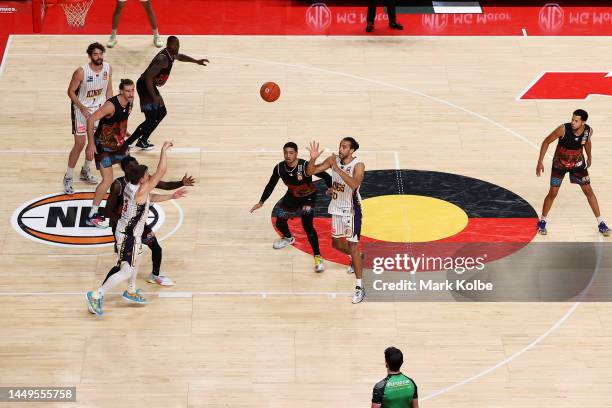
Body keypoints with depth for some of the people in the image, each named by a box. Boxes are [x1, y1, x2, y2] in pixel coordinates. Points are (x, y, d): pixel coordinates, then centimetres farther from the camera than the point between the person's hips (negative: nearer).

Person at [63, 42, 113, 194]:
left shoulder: (108, 68, -10)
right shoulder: (81, 72, -25)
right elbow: (71, 92, -16)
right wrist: (82, 108, -25)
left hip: (98, 108, 5)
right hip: (81, 108, -5)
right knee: (79, 145, -6)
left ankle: (86, 171, 37)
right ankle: (68, 178, 6)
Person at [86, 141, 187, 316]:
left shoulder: (132, 186, -1)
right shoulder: (140, 190, -29)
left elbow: (151, 198, 17)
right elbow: (161, 171, -31)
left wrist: (171, 196, 11)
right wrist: (164, 150, -23)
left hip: (127, 231, 10)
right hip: (129, 236, -10)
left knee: (136, 260, 30)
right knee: (127, 271, -2)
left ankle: (131, 292, 49)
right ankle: (96, 296, 2)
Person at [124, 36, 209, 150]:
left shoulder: (171, 55, 3)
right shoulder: (163, 58, -27)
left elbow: (179, 57, 30)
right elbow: (148, 77, -31)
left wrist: (196, 61, 30)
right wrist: (154, 97, -29)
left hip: (151, 86, 10)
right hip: (144, 86, -10)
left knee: (162, 113, 18)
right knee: (151, 119, -12)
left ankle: (142, 141, 25)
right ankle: (127, 143, -7)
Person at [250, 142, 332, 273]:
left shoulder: (305, 166, -34)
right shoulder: (279, 168, -19)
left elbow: (326, 176, -27)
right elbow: (271, 185, -4)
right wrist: (261, 202, 0)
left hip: (308, 196, -5)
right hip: (292, 195, 5)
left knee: (307, 225, -21)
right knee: (280, 222, 14)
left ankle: (318, 257, -13)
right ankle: (288, 238, 50)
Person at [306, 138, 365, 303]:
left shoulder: (358, 165, -20)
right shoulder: (333, 159, -4)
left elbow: (354, 184, -38)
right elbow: (311, 172, -6)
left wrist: (338, 169, -42)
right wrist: (313, 158, -25)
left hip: (351, 210, -6)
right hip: (337, 209, 6)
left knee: (352, 246, -9)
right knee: (336, 243, 19)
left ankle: (360, 287, -6)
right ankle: (356, 259, 50)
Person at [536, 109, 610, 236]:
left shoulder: (588, 131, -20)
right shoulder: (563, 129, -30)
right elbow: (546, 142, -18)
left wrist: (589, 157, 20)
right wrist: (540, 162, -20)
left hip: (577, 163, 2)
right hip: (559, 164, -2)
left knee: (588, 191, 3)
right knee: (553, 193, -2)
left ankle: (601, 223, 12)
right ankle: (542, 221, 18)